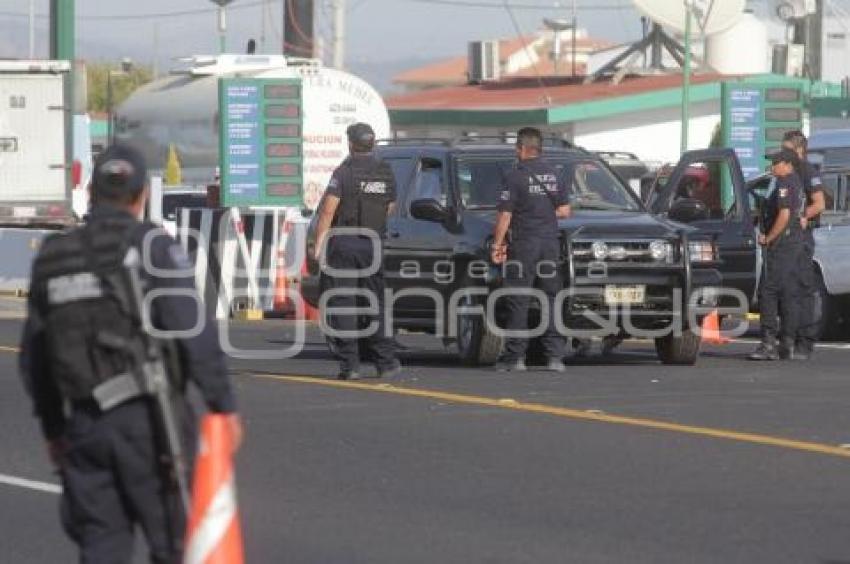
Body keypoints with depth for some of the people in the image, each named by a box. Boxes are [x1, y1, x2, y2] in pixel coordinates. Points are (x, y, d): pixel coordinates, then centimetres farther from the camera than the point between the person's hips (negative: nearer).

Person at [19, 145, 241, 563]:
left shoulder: (52, 258, 10)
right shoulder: (153, 246, -6)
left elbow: (33, 356, 16)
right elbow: (192, 329, -15)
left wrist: (52, 427, 26)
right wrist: (222, 403, -9)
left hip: (85, 421, 4)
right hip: (148, 418, -4)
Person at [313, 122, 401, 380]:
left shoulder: (344, 172, -9)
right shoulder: (386, 173, 7)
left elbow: (328, 211, -13)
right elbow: (390, 209, 13)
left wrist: (318, 244, -10)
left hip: (344, 244, -5)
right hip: (373, 244, 5)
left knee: (343, 304, -2)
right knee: (375, 304, 12)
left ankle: (349, 363, -6)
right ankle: (386, 362, 10)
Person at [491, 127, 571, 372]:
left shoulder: (516, 176, -9)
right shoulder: (554, 175, 8)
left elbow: (505, 216, -11)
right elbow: (564, 210, 12)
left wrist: (497, 244, -3)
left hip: (524, 244, -5)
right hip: (551, 243, 5)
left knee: (518, 301, 0)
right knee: (551, 299, 7)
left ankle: (515, 356, -1)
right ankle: (555, 356, 2)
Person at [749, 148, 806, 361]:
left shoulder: (785, 183, -14)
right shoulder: (797, 182, 16)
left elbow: (784, 215, -22)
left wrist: (768, 238, -14)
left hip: (781, 242, -10)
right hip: (796, 241, 10)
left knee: (768, 292, -11)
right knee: (790, 293, 11)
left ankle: (769, 344, -16)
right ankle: (789, 343, 12)